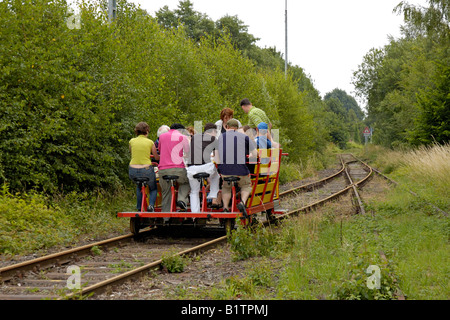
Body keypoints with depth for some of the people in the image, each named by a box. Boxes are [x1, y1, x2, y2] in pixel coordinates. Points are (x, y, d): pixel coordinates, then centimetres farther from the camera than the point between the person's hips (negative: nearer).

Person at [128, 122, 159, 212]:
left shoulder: (132, 141, 5)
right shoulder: (150, 142, 1)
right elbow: (157, 157, 15)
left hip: (132, 171, 2)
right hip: (146, 170, -2)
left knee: (139, 186, 35)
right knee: (153, 189, 24)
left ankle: (139, 208, 26)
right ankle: (151, 204, -5)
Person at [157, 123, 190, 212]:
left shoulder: (162, 136, 15)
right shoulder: (183, 137, 6)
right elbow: (187, 154, 10)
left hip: (163, 170, 3)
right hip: (178, 169, -3)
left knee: (166, 194, 14)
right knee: (186, 182, 27)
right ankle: (182, 199, 4)